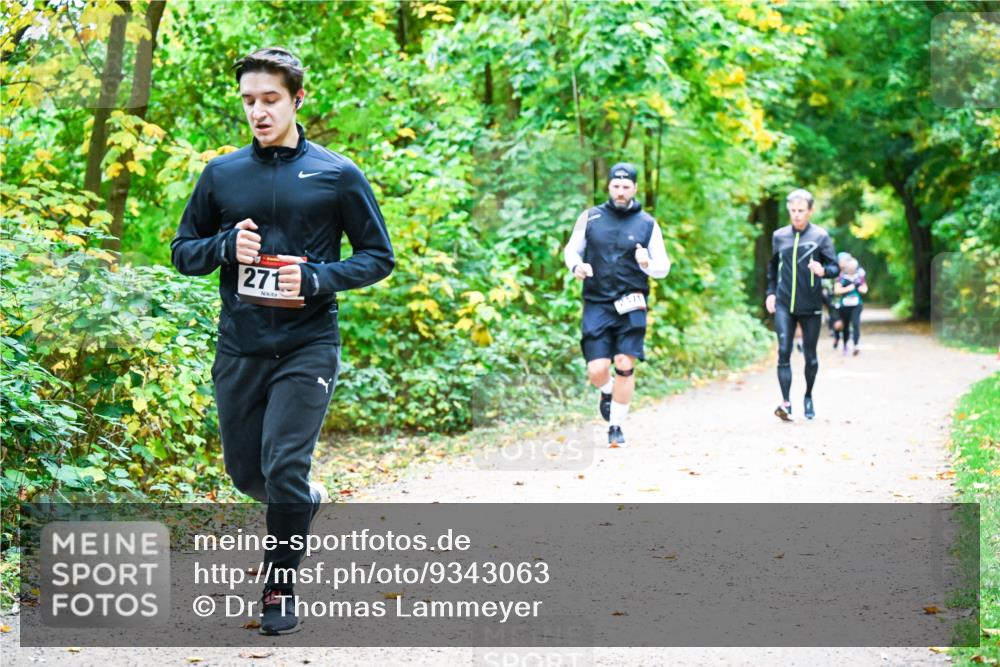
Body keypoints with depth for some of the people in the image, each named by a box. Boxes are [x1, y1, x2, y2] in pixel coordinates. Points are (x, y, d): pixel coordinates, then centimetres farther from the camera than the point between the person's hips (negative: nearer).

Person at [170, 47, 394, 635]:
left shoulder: (337, 175, -1)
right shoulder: (222, 174, 6)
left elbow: (379, 256, 2)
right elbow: (183, 250, 12)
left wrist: (316, 278, -14)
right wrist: (226, 246, -10)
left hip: (307, 346, -4)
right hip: (239, 348, 4)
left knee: (284, 469, -11)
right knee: (246, 472, 12)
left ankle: (281, 590, 7)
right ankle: (306, 500, 45)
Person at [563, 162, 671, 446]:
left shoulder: (647, 224, 4)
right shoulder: (590, 218, 5)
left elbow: (663, 268, 6)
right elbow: (571, 250, 14)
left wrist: (647, 264, -16)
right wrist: (576, 266, -8)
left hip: (631, 306, 0)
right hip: (597, 305, 0)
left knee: (625, 365, -9)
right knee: (597, 370, -6)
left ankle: (616, 426, 7)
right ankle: (607, 391, 32)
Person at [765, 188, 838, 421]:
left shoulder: (820, 236, -1)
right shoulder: (779, 236, 7)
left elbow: (834, 267, -3)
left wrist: (823, 271, -25)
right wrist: (770, 292, 13)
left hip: (811, 307, -1)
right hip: (784, 305, 1)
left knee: (810, 355, 10)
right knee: (784, 352, -13)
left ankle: (808, 396, 31)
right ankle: (786, 403, -17)